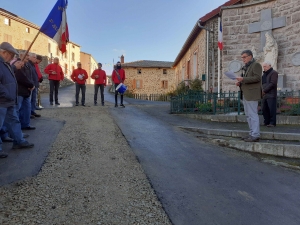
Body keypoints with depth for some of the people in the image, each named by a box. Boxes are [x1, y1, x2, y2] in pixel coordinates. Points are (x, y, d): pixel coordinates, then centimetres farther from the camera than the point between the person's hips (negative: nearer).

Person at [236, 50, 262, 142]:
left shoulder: (256, 65, -5)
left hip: (252, 94, -9)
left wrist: (243, 79, -22)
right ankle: (252, 133, 18)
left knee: (253, 114, -9)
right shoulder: (246, 67, 22)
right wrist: (240, 83, 7)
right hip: (246, 94, 9)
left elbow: (257, 78, -17)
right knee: (248, 115, 11)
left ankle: (255, 135, -5)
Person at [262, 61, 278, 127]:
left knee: (271, 109, -7)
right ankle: (266, 122, 12)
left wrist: (264, 90, -14)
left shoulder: (274, 73, -3)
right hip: (265, 95, 7)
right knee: (264, 109, 5)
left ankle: (272, 122, -2)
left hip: (271, 95, -7)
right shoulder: (265, 74, 22)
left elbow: (272, 84, -14)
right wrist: (262, 91, 3)